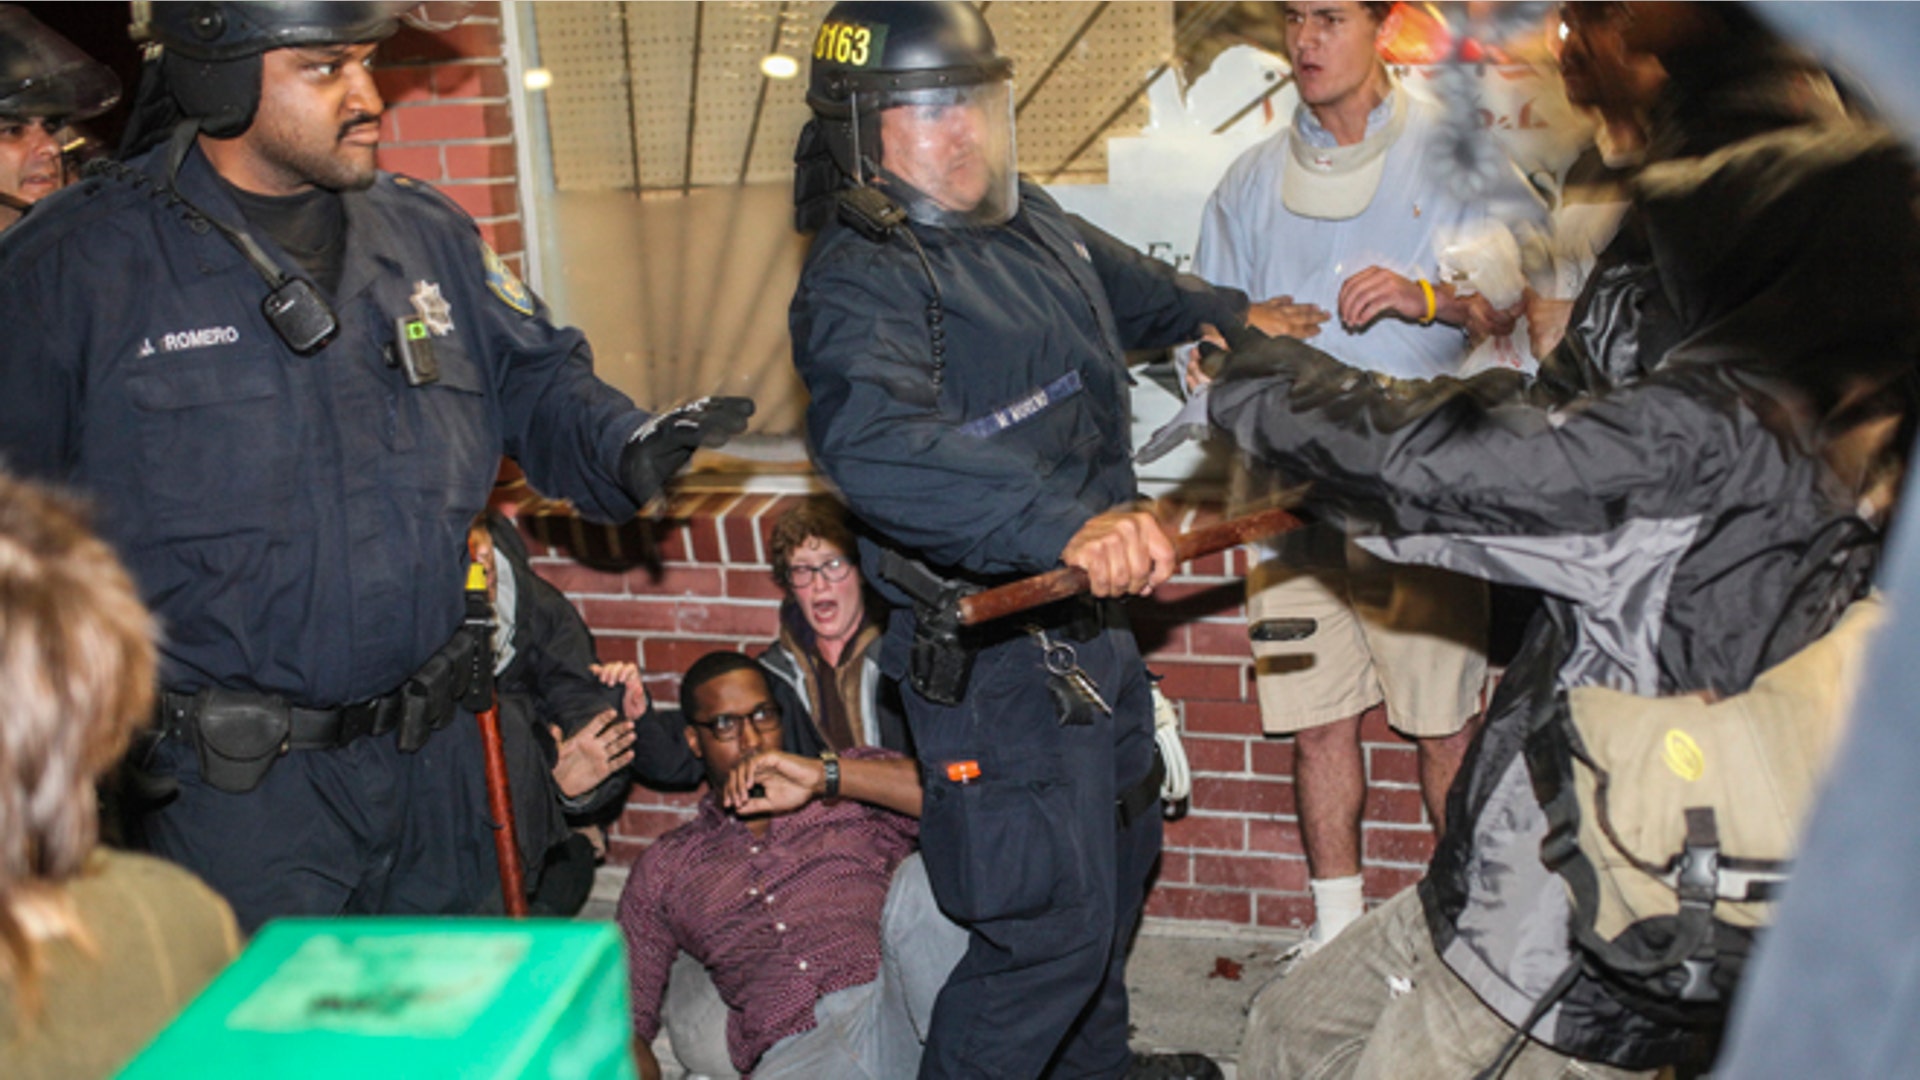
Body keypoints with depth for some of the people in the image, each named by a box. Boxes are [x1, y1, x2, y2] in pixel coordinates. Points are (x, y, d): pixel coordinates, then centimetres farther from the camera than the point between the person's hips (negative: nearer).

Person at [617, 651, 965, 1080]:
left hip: (898, 1001, 1)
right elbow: (627, 1019, 22)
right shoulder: (665, 867, 25)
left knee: (920, 876, -29)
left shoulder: (852, 791, 23)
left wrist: (825, 775, -3)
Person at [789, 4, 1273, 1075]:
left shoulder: (1035, 224, 5)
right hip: (997, 656, -10)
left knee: (1119, 858, 26)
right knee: (1054, 918, -7)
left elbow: (1135, 287, 29)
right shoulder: (861, 281, -24)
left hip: (1094, 623, 10)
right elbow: (872, 441, -44)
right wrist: (1069, 521, -55)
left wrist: (1230, 310, 45)